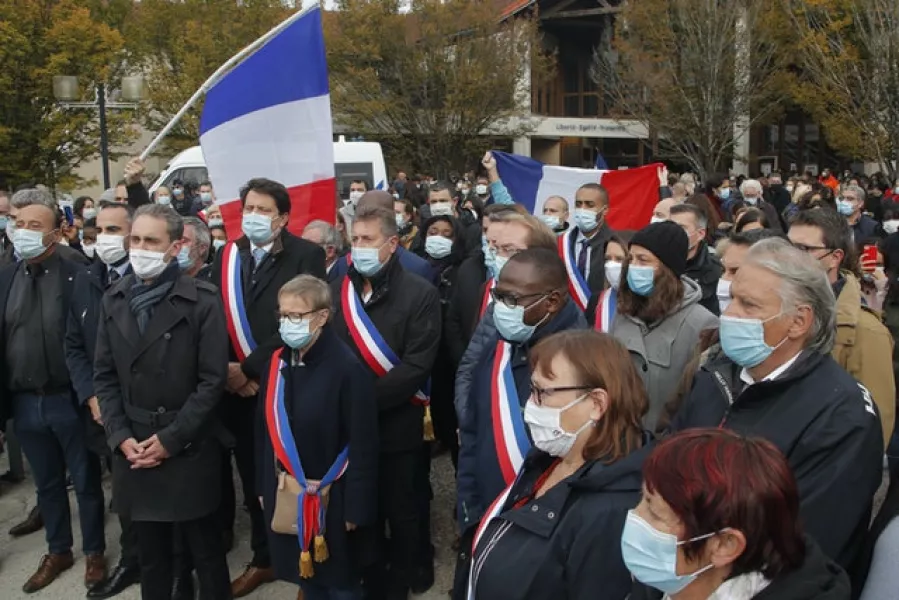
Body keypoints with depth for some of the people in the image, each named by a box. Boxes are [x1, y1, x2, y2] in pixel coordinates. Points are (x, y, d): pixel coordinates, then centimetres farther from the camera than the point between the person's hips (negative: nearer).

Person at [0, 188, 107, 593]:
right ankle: (58, 552, 37)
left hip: (69, 400, -4)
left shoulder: (78, 275, -11)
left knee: (86, 482, 12)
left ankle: (94, 553, 30)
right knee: (47, 483, 19)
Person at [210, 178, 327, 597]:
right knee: (252, 478, 14)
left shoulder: (306, 256, -7)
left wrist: (250, 368, -15)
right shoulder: (226, 257, 8)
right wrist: (228, 372, -8)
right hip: (238, 389, 4)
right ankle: (264, 558, 30)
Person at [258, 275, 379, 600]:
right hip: (287, 497, 6)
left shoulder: (348, 368, -19)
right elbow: (266, 430, 8)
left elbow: (363, 447, -17)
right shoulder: (278, 363, 0)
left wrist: (356, 507, -15)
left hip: (330, 499, -5)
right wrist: (265, 486, 10)